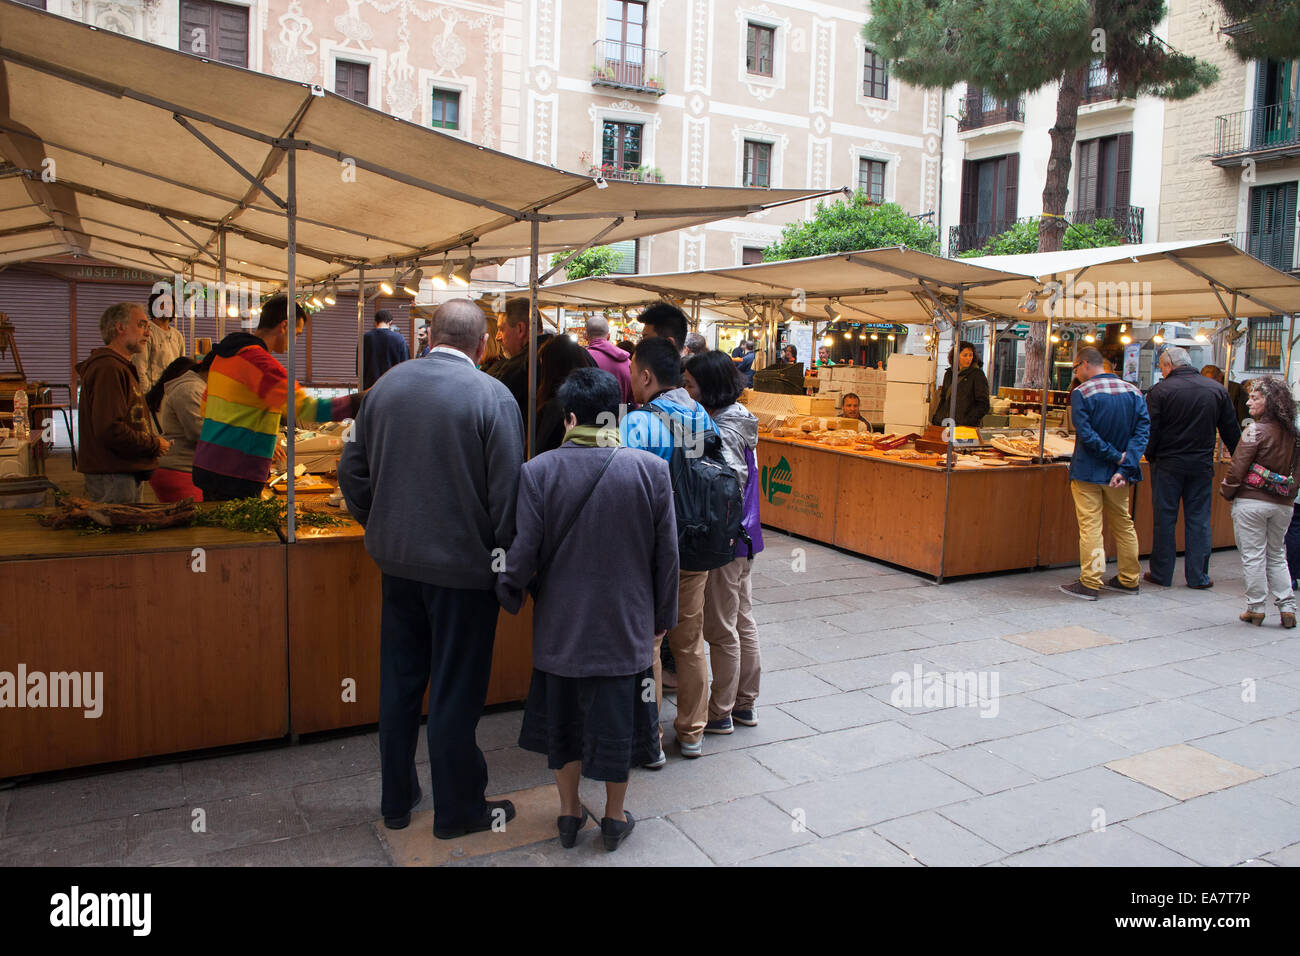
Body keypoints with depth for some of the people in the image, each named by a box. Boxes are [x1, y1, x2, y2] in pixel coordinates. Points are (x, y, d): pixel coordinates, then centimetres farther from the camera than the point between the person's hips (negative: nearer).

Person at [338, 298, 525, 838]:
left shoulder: (385, 385, 2)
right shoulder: (492, 397, -14)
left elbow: (352, 470, 7)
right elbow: (507, 493, -16)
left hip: (398, 561, 5)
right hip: (464, 566, -5)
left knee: (399, 683, 18)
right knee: (455, 693, 8)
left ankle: (396, 801, 34)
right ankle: (458, 811, 24)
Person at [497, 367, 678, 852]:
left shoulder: (537, 471, -13)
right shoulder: (651, 469, -10)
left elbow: (523, 552, -11)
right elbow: (666, 555, -4)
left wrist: (510, 595, 10)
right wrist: (661, 619, 9)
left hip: (560, 624, 0)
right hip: (627, 624, 0)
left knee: (563, 715, 18)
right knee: (618, 717, 15)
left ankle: (569, 813, 34)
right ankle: (615, 816, 31)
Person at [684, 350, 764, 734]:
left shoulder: (724, 432, -20)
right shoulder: (737, 420, 9)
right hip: (743, 537, 10)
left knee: (721, 630, 3)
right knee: (742, 621, 17)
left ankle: (720, 713, 16)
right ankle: (745, 703, 30)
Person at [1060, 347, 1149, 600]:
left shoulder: (1081, 393, -12)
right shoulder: (1133, 391, 3)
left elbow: (1086, 434, -18)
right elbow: (1143, 430, -4)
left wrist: (1116, 456, -11)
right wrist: (1125, 467, -11)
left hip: (1088, 472, -5)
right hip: (1118, 474, 5)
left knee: (1090, 527, -1)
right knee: (1123, 525, 16)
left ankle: (1090, 584, 1)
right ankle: (1129, 580, 24)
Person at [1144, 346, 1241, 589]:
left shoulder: (1161, 390, -10)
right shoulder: (1217, 389, 4)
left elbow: (1151, 430, -11)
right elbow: (1231, 430, 9)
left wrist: (1150, 456, 4)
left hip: (1168, 465, -3)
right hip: (1202, 465, 3)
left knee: (1164, 519, 4)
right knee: (1199, 519, 9)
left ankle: (1161, 573, 10)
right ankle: (1198, 576, 12)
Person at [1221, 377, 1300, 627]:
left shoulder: (1256, 430, -13)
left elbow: (1238, 468, -13)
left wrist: (1226, 491, 0)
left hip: (1252, 501, -6)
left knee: (1253, 556, 2)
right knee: (1277, 556, 16)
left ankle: (1255, 608, 7)